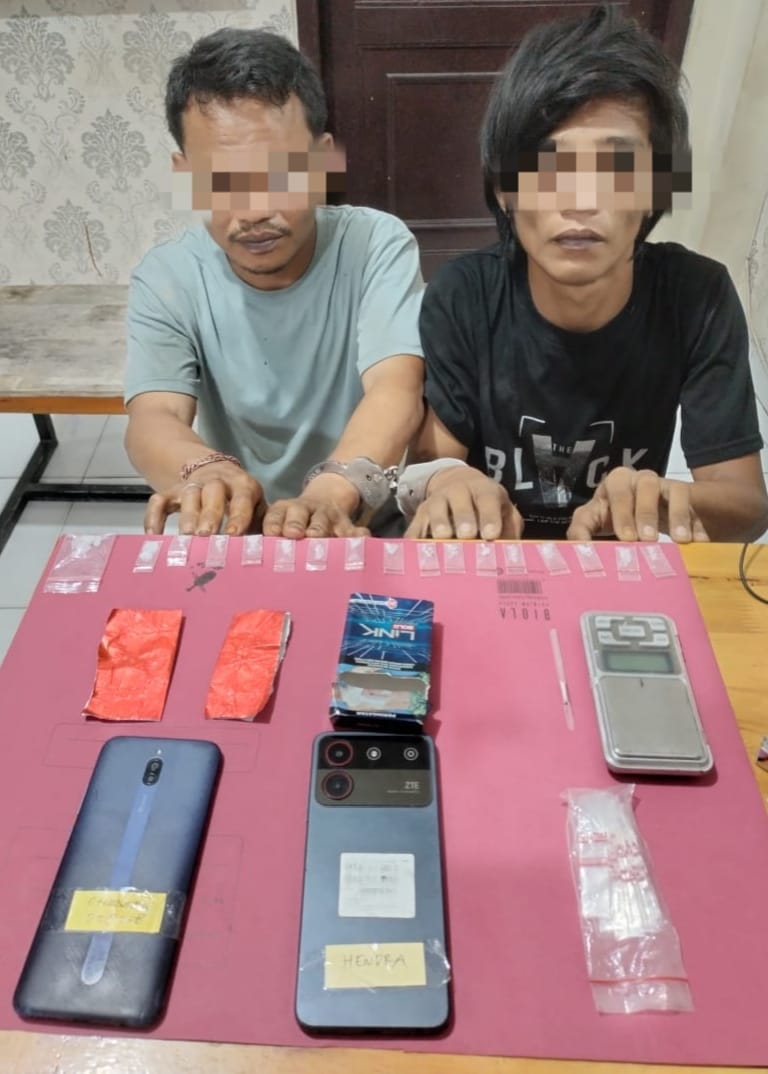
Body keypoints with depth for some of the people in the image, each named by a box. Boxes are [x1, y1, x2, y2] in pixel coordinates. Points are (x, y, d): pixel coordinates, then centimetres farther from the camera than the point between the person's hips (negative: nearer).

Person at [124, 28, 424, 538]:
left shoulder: (378, 245, -11)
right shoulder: (165, 278, -6)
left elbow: (396, 390, -25)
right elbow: (153, 418, -19)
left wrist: (331, 494, -45)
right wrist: (206, 473, -42)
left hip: (370, 525, -1)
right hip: (236, 534, 2)